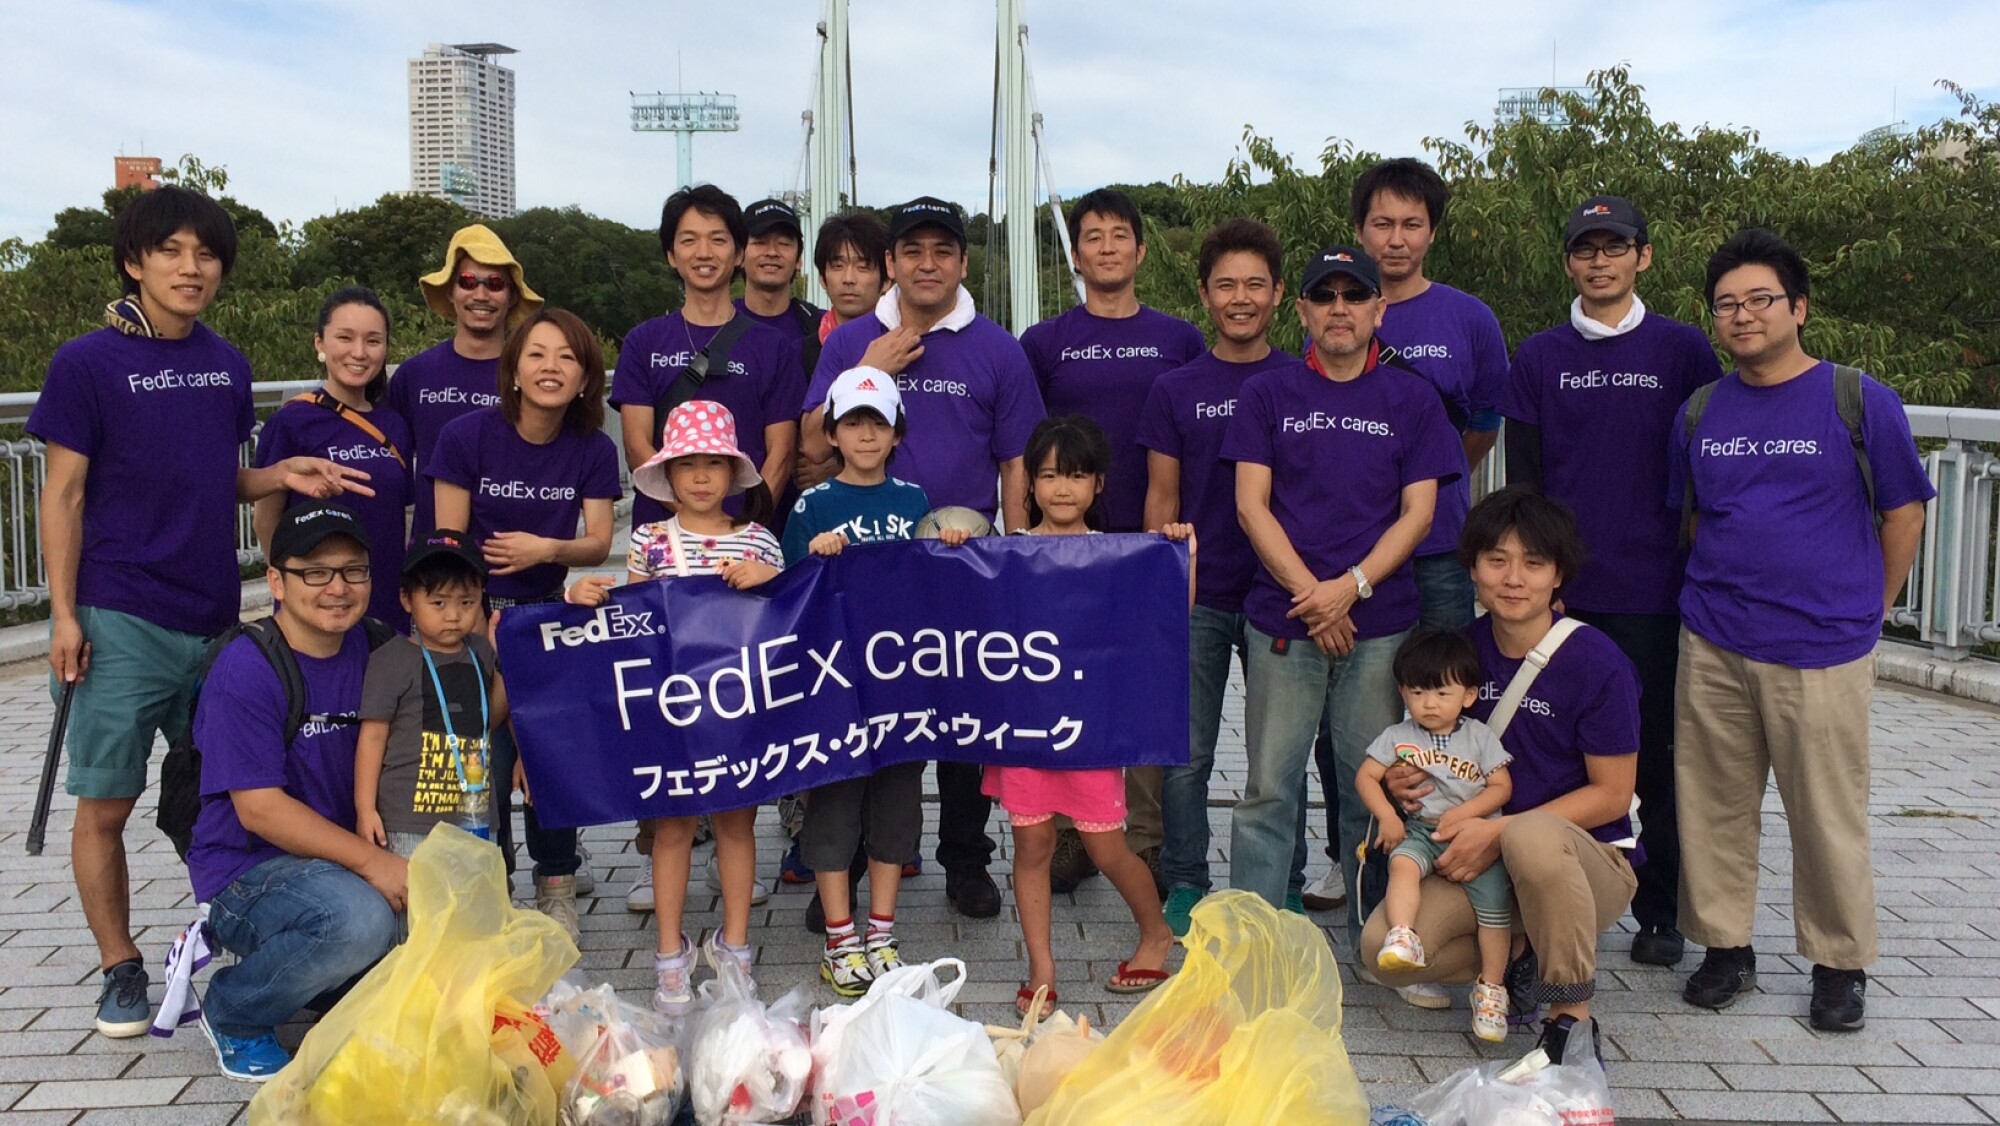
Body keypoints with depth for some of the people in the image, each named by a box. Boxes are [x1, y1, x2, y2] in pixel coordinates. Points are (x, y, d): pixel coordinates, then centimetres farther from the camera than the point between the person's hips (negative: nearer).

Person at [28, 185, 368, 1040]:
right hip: (122, 621, -4)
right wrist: (64, 612, -9)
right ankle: (120, 969, 16)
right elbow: (63, 495, -4)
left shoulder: (227, 366, 10)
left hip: (214, 617, 5)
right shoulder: (88, 363, -5)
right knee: (105, 802, 1)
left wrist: (281, 477, 0)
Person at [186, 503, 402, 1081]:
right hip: (248, 871, -7)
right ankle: (232, 1014, -4)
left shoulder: (372, 651, 4)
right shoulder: (245, 670, -16)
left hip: (339, 865, 7)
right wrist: (370, 860, -26)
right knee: (360, 917, -33)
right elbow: (259, 809, -20)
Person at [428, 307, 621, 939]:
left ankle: (555, 888, 13)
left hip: (549, 613, 2)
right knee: (488, 757, -8)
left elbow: (598, 543, -4)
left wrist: (548, 548, -25)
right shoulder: (467, 437, -10)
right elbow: (449, 543, -8)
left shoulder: (592, 451, -2)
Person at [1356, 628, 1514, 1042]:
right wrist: (1387, 817, -11)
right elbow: (1366, 777, 5)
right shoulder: (1397, 737, 8)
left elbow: (1501, 786, 2)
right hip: (1417, 830, 1)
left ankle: (1490, 986, -7)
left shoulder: (1480, 737, 6)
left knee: (1494, 895, -17)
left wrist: (1464, 812, -13)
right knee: (1403, 864, -32)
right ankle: (1402, 939, -44)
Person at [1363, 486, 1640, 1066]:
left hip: (1592, 860, -4)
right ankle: (1523, 958, 4)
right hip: (1481, 863, 4)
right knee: (1387, 948, -21)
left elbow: (1612, 794, -10)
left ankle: (1573, 1019, -20)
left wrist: (1500, 832, -19)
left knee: (1532, 836, -41)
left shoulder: (1596, 662, -13)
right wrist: (1404, 782, -6)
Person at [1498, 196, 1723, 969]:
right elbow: (1522, 482, 6)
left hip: (1653, 594, -1)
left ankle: (1660, 914, 20)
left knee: (1655, 753, 7)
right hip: (1559, 594, 1)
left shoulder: (1683, 351, 3)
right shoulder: (1538, 360, 7)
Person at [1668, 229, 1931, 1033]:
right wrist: (1718, 596, 12)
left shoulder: (1859, 401, -3)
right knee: (1713, 806, 8)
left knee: (1828, 815, 3)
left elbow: (1903, 515, 4)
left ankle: (1840, 965, 20)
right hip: (1713, 647, 3)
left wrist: (1864, 613, 4)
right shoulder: (1699, 414, 7)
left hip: (1822, 653, -3)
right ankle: (1725, 947, 23)